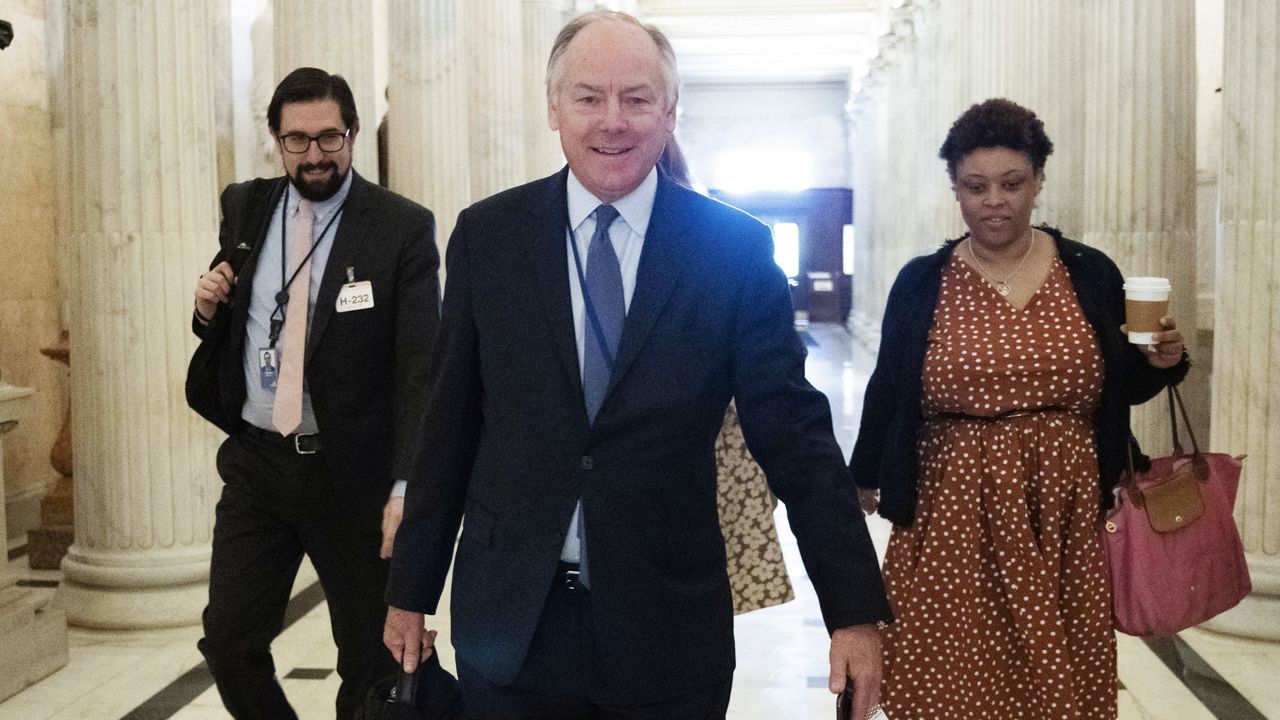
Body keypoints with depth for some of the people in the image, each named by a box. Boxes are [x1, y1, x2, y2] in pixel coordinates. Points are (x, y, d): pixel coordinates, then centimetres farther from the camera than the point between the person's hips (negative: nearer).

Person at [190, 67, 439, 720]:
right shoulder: (244, 208, 7)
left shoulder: (403, 228, -9)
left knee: (372, 660, 8)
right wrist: (211, 307, -3)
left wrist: (406, 488, -22)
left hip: (353, 472, -4)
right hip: (256, 464, 4)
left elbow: (419, 366, -13)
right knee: (228, 643, 7)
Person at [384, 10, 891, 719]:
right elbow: (449, 423, 4)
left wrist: (855, 610, -5)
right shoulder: (486, 236, -1)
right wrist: (411, 588, 7)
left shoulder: (734, 247, -5)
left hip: (667, 627, -1)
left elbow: (794, 434, -4)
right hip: (508, 620, 1)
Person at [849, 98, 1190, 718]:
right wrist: (865, 482, 15)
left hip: (1065, 523, 1)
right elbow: (886, 390, 8)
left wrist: (1160, 363, -6)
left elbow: (1118, 390, 13)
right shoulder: (921, 282, 0)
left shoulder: (1091, 274, 3)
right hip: (953, 524, -1)